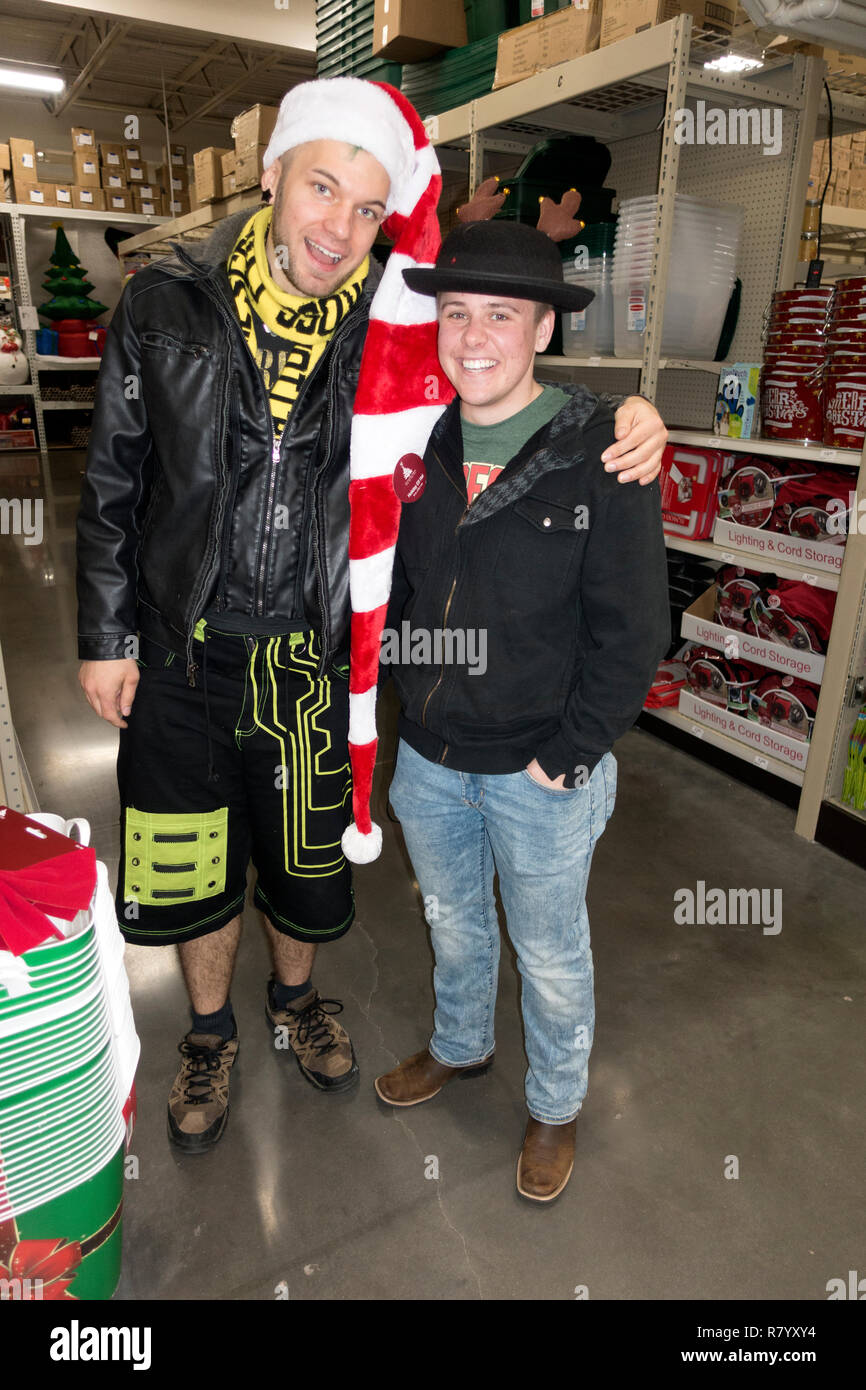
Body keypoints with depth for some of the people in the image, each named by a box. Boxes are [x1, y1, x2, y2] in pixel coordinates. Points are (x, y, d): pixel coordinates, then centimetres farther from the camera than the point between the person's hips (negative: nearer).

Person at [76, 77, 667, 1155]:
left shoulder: (389, 332, -6)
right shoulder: (168, 306, -6)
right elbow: (113, 484, 1)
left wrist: (617, 420, -17)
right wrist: (105, 637, 1)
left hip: (313, 655, 1)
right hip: (183, 651, 0)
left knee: (307, 855, 18)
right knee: (191, 862, 14)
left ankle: (294, 999, 50)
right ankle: (210, 1033, 44)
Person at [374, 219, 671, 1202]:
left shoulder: (603, 452, -16)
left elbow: (631, 631, -15)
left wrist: (566, 756, -15)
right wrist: (400, 689, 2)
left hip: (542, 772, -4)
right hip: (427, 759, 5)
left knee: (549, 953, 16)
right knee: (451, 921, 26)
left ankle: (555, 1104, 44)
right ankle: (460, 1045, 55)